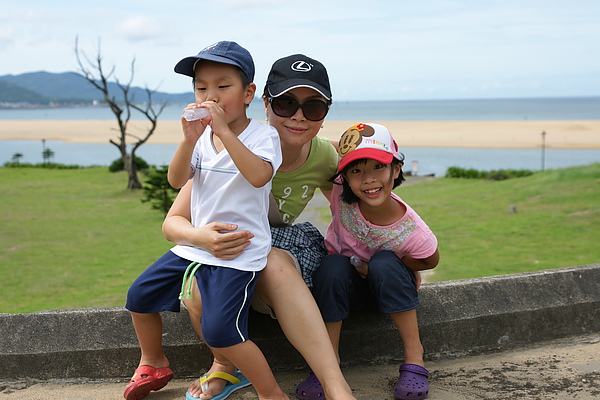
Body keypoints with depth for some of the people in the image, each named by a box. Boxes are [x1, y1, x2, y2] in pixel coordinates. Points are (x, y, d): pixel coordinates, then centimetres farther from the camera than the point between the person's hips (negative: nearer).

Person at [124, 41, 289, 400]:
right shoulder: (202, 136, 6)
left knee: (219, 330, -20)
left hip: (240, 252, -7)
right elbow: (177, 180, -7)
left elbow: (259, 176, -32)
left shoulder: (262, 135, -11)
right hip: (196, 245, 7)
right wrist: (189, 140, -23)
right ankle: (151, 365, 34)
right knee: (139, 296, 11)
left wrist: (224, 131, -34)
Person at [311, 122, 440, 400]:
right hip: (341, 283, 1)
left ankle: (414, 353, -20)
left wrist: (380, 267, -19)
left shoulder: (413, 234, -31)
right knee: (333, 265, -32)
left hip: (388, 284, -1)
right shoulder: (341, 195, -27)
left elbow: (430, 261, -8)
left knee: (384, 263, -33)